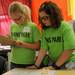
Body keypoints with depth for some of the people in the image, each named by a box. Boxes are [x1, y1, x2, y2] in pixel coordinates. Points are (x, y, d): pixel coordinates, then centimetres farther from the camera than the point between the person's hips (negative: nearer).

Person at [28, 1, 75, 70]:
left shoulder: (66, 27, -16)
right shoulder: (45, 30, -3)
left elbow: (69, 50, -18)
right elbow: (43, 49, -7)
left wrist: (56, 65, -15)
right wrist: (36, 65, -14)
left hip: (68, 62, -3)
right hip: (53, 61, 4)